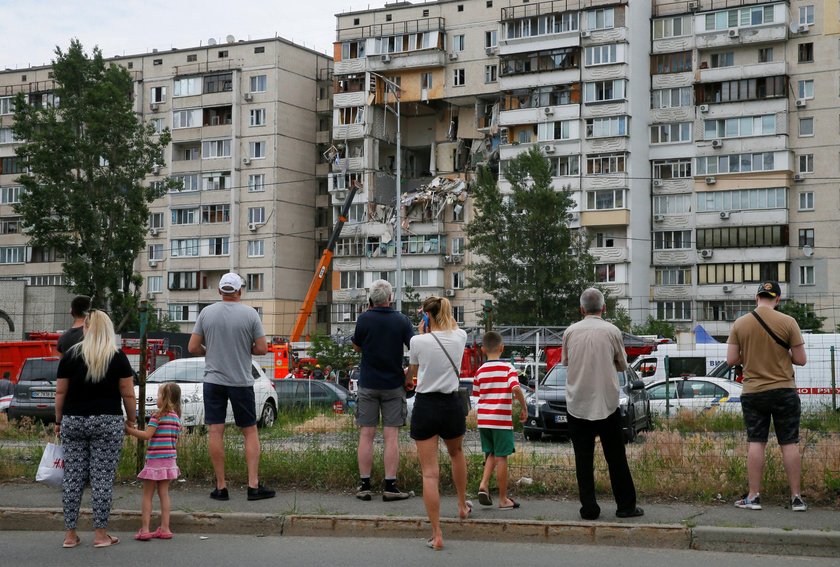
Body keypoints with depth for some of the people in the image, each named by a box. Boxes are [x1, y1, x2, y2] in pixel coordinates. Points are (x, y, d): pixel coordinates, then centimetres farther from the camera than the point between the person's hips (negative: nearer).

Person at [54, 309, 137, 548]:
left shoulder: (70, 355, 3)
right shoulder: (118, 357, -1)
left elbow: (60, 392, 5)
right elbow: (128, 394, -1)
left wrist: (59, 421, 14)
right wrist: (131, 420, 12)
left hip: (73, 421, 2)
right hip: (108, 422, -2)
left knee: (73, 477, 7)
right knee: (103, 478, 1)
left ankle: (70, 534, 11)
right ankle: (100, 534, 4)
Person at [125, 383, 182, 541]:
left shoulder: (159, 415, -13)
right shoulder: (176, 417, 9)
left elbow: (147, 435, -19)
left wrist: (129, 430, -12)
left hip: (155, 460, -7)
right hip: (170, 459, 7)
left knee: (147, 495, 2)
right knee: (164, 494, 11)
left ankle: (144, 529, 0)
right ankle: (165, 528, 10)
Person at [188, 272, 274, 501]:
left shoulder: (207, 312, 0)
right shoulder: (250, 314, -5)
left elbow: (193, 347, 1)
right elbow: (262, 349, -5)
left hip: (213, 379, 1)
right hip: (241, 381, -1)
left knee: (215, 432, 2)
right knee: (250, 432, 8)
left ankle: (221, 487, 3)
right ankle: (253, 485, 3)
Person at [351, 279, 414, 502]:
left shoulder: (364, 319, -7)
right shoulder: (402, 321, -5)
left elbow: (357, 347, 7)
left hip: (368, 383, 0)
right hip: (393, 384, 0)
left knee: (366, 435, 4)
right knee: (391, 436, 1)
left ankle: (364, 485, 5)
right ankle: (390, 486, -1)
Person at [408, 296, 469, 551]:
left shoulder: (418, 341, -10)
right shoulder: (460, 337, -2)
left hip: (425, 405, -3)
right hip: (452, 405, 3)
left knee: (430, 473, -1)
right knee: (456, 452, 33)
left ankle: (437, 535, -3)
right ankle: (462, 506, 47)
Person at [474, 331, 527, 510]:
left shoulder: (480, 371, 6)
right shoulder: (508, 368, -7)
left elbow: (476, 394, 12)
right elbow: (516, 388, -21)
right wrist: (524, 408, -10)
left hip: (483, 419, 4)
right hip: (502, 420, -4)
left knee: (491, 455, 20)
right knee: (501, 458, 2)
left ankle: (483, 484, 0)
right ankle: (503, 500, 9)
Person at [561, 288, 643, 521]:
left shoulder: (570, 332, 0)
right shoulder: (612, 331, -4)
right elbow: (623, 365, 9)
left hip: (577, 404, 1)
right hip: (607, 403, -1)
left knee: (583, 458, 5)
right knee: (616, 458, 8)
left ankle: (588, 508, 5)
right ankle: (625, 506, 13)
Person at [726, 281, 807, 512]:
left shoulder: (740, 323, -2)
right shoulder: (788, 322, -8)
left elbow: (731, 360, 0)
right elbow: (801, 360, -5)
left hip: (753, 393, 2)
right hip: (784, 391, -1)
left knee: (755, 443, 5)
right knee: (790, 444, 4)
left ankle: (753, 496, 5)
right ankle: (796, 497, 6)